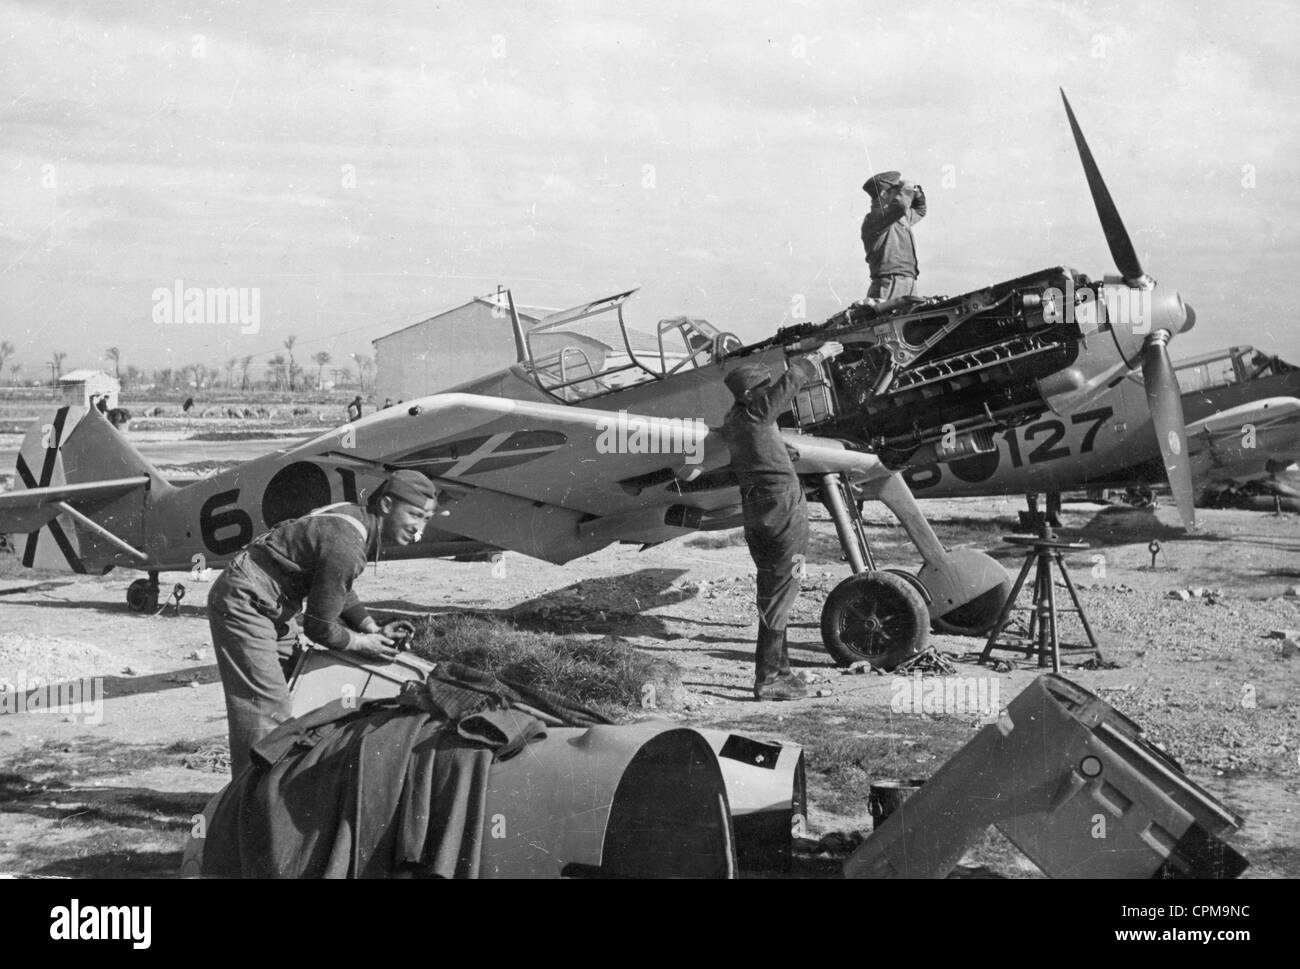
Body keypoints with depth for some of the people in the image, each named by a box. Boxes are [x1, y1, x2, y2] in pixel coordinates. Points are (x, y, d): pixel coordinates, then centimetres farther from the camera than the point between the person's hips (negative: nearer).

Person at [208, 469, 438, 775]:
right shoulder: (345, 547, -28)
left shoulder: (356, 518, 3)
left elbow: (339, 591, 18)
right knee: (269, 707, -12)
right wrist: (362, 643, -4)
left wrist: (374, 629, 8)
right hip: (242, 604, -11)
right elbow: (319, 627, -20)